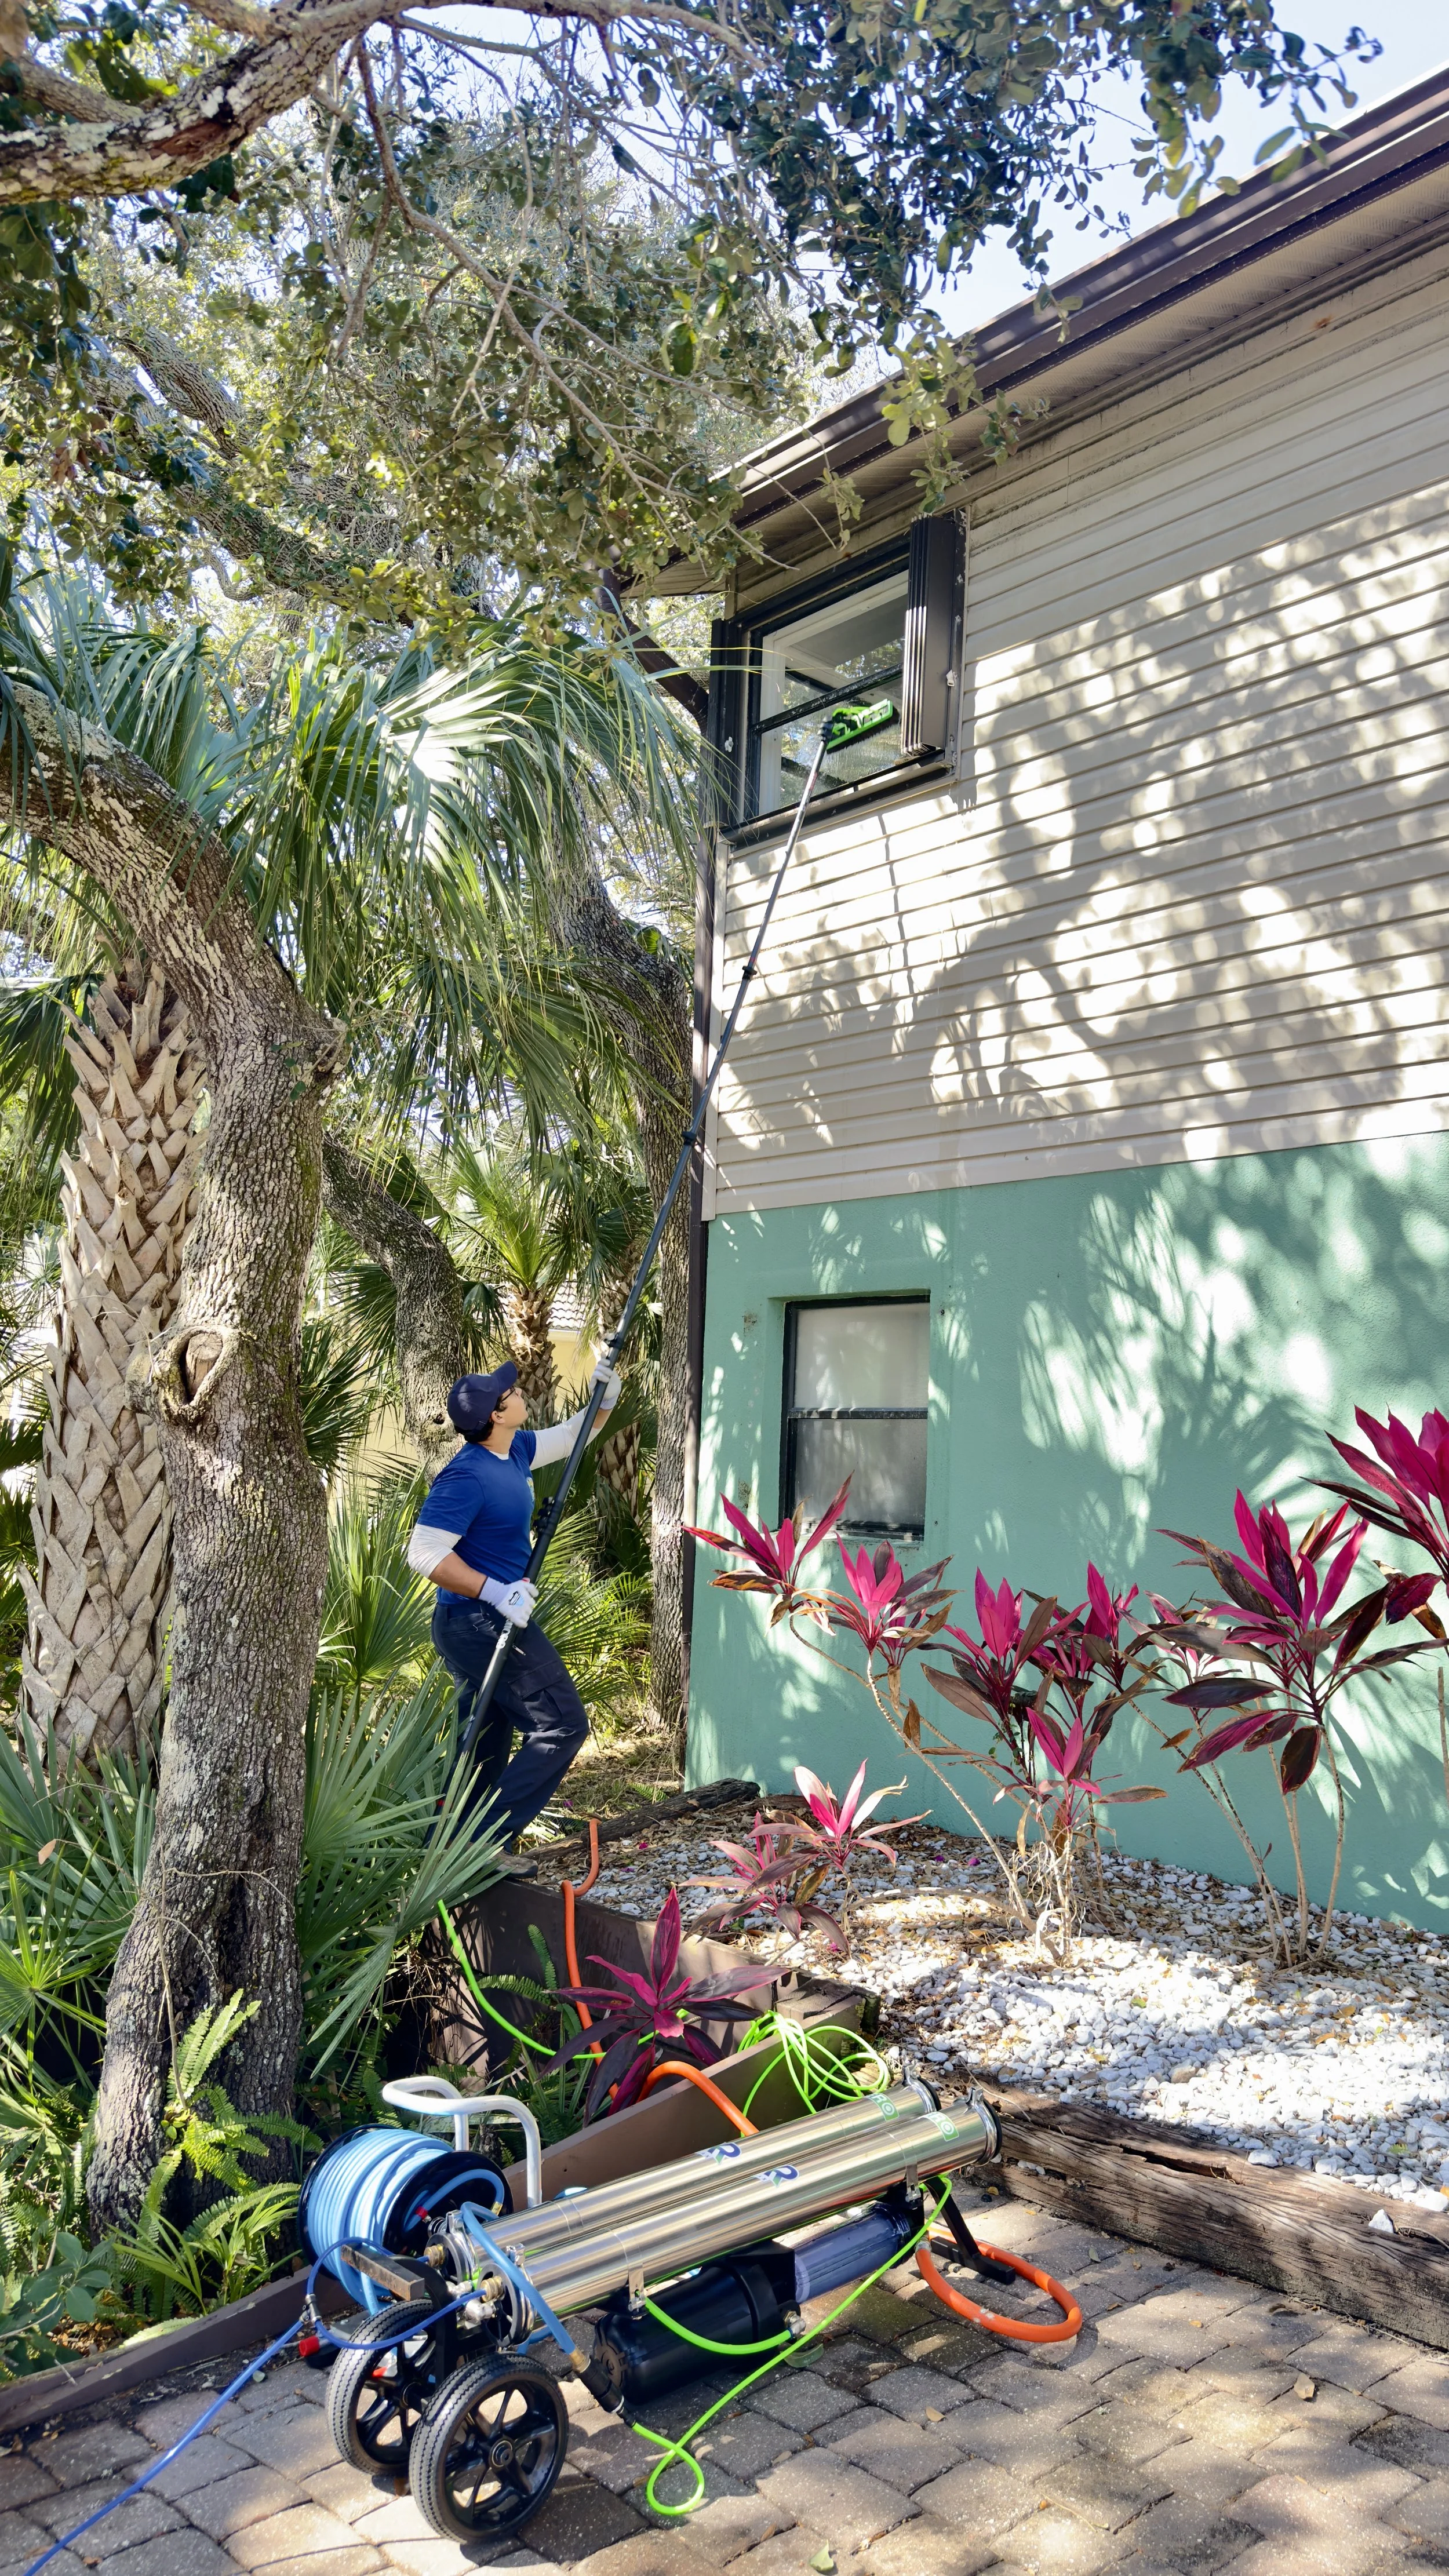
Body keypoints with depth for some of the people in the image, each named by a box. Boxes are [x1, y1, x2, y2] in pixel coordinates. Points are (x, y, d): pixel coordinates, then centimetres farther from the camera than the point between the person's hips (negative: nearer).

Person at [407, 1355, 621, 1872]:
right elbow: (424, 1552, -24)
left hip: (476, 1624, 10)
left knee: (486, 1745, 15)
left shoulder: (515, 1451, 7)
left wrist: (604, 1399, 11)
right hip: (482, 1622, -10)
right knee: (562, 1725, -6)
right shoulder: (467, 1476, -21)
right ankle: (486, 1839, -5)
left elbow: (569, 1437, 26)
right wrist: (496, 1592, -28)